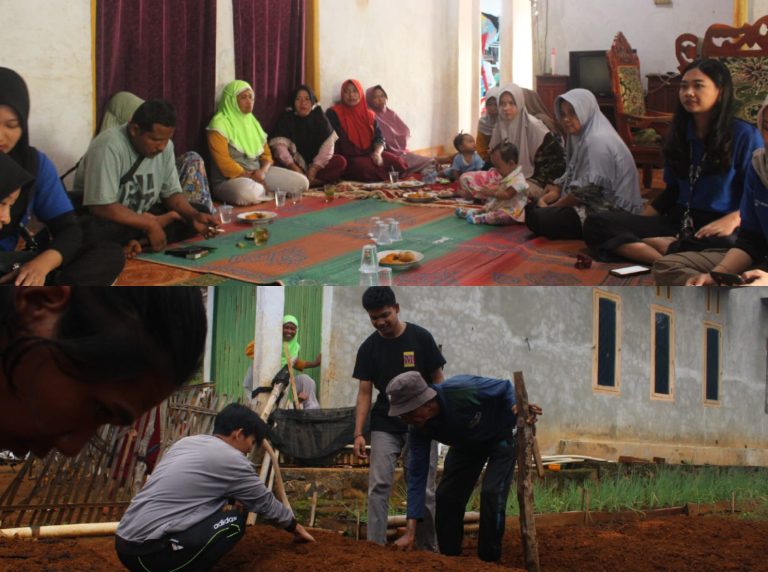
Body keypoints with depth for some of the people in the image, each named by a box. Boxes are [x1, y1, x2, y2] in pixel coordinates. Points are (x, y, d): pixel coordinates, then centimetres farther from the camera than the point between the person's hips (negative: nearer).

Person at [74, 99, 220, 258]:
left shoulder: (165, 146, -6)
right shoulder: (108, 148, -27)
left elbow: (171, 193, 1)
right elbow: (102, 207, -32)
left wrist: (195, 216, -18)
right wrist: (150, 224, -30)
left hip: (141, 215, 7)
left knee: (201, 211, -7)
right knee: (95, 230, -41)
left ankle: (140, 242, -21)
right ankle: (165, 221, -18)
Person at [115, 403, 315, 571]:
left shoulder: (185, 442, 19)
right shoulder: (232, 460, -2)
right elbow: (266, 503, 14)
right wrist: (295, 527, 29)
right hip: (149, 551, -8)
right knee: (234, 521, 3)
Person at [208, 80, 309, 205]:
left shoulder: (251, 120, 14)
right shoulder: (219, 124, -10)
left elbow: (266, 154, 14)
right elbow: (224, 163, -18)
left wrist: (262, 171, -9)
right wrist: (251, 178, -18)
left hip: (257, 174, 7)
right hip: (230, 179, -7)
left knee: (301, 182, -6)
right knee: (249, 194, -42)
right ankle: (270, 193, -8)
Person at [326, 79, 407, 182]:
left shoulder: (369, 115, 18)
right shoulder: (333, 114, 3)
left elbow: (379, 139, 10)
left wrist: (377, 153, -12)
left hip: (370, 154, 4)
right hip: (350, 158, -4)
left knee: (398, 162, -22)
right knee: (365, 167, -36)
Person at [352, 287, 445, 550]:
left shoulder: (420, 338, -10)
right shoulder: (368, 348, -4)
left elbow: (437, 379, -4)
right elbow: (364, 392, -2)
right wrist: (358, 433, -10)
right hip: (385, 426, 2)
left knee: (423, 490, 0)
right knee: (379, 486, -10)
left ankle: (427, 547, 15)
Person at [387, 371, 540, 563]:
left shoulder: (462, 391, -40)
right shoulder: (418, 429, -23)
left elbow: (505, 387, -21)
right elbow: (417, 476, -18)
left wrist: (516, 407, -44)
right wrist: (410, 531, -21)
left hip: (499, 436, -5)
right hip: (466, 444, 5)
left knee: (492, 493, -19)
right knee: (447, 495, -6)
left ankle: (489, 560, -7)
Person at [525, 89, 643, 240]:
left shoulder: (598, 141, -21)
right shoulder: (581, 137, 12)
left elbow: (587, 191, -23)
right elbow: (570, 177, 16)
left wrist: (553, 207, -12)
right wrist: (545, 199, 0)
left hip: (608, 213, -11)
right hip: (593, 205, 11)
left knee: (536, 218, -18)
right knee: (532, 208, 14)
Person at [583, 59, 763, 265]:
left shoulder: (744, 135, -3)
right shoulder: (679, 133, 14)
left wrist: (732, 219, -25)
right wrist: (635, 222, 6)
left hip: (718, 227, -6)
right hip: (678, 222, 6)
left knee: (727, 246, -46)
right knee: (596, 224, -17)